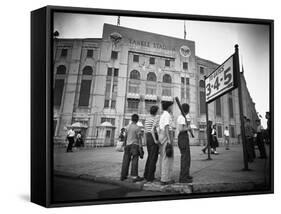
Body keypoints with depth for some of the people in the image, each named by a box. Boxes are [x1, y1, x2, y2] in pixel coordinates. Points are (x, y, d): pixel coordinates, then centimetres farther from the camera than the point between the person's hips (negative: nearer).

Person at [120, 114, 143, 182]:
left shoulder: (128, 127, 7)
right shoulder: (137, 127, -8)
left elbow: (125, 137, 11)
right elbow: (139, 138, -12)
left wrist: (125, 145, 20)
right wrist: (140, 147, -11)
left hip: (128, 145, 5)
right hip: (135, 145, -5)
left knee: (126, 161, 8)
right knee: (134, 161, -5)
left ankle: (123, 176, 13)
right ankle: (134, 176, -7)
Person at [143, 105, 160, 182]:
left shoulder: (147, 119, 13)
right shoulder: (156, 119, -11)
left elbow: (145, 132, 15)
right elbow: (152, 130, -23)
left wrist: (146, 142, 20)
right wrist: (155, 140, -19)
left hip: (148, 138, 8)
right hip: (154, 138, -8)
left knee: (149, 157, 16)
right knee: (153, 158, -2)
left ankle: (146, 175, 19)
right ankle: (150, 177, 0)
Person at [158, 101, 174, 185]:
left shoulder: (162, 115, 18)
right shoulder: (167, 115, -11)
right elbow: (166, 127, -21)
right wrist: (169, 140, -24)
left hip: (161, 136, 10)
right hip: (167, 136, -10)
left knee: (163, 157, 12)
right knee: (168, 157, -9)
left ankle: (162, 176, 17)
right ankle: (165, 179, -10)